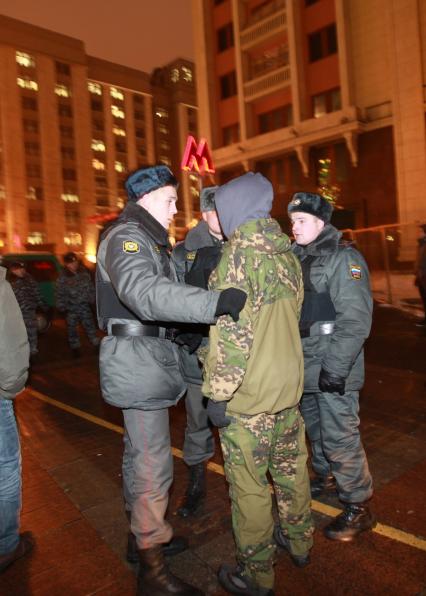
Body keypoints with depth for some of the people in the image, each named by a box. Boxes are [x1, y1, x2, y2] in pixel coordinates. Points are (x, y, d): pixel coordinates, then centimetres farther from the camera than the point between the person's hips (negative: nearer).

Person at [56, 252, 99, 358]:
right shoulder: (62, 277, -9)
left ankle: (96, 343, 19)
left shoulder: (84, 273, 0)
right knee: (72, 327, 6)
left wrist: (92, 299, 7)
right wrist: (61, 307, -7)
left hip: (85, 305, 2)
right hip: (71, 307, -2)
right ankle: (75, 347, 20)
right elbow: (60, 294, -5)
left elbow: (91, 287, 9)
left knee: (90, 325, 8)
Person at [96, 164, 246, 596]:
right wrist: (216, 302, -45)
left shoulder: (146, 239, 18)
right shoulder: (126, 236, -15)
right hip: (139, 360, -11)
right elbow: (144, 293, -35)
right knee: (154, 464, -4)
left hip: (145, 359, 11)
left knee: (138, 452, 20)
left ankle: (142, 534, 37)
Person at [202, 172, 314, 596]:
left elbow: (232, 333, -22)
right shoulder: (286, 253, 7)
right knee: (291, 467, 22)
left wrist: (217, 394, -15)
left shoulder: (239, 253, -17)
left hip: (248, 397, -8)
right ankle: (298, 542, 43)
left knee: (249, 485, 8)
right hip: (288, 386, 8)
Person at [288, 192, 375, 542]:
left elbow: (356, 319, -18)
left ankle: (358, 506, 17)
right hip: (305, 366, 7)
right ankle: (326, 477, 43)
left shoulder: (344, 257, -12)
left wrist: (336, 366, -21)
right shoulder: (297, 257, 11)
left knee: (340, 437, -1)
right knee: (314, 427, 20)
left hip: (334, 367, -7)